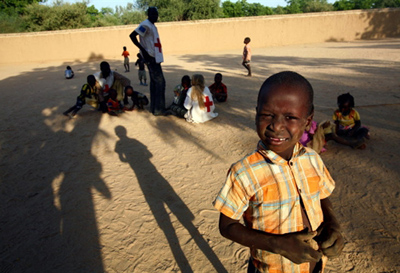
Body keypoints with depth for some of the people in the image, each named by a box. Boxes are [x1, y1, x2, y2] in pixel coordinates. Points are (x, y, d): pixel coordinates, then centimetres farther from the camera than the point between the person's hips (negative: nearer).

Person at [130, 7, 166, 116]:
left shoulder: (152, 26, 16)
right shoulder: (145, 25, -12)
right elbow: (132, 35, -19)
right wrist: (143, 50, -21)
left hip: (155, 58, 10)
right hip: (151, 58, -10)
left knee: (154, 82, 12)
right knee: (160, 82, -10)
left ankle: (154, 107, 19)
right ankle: (159, 110, -6)